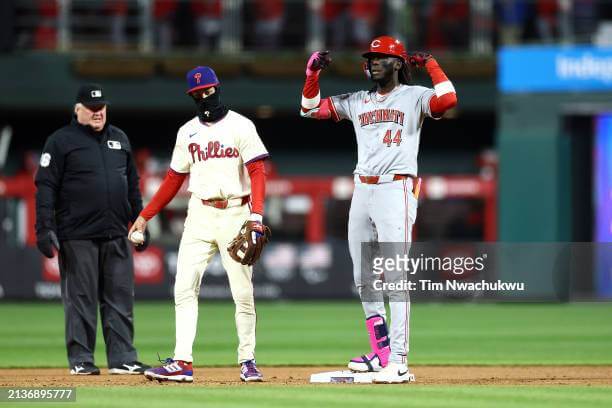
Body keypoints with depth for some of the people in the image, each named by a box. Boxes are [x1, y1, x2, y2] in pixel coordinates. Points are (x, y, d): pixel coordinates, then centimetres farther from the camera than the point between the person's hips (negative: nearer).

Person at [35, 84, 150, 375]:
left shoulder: (119, 139, 16)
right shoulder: (61, 141, -1)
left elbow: (132, 185, 22)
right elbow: (45, 186, -6)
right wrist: (45, 228, -14)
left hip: (116, 236, 5)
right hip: (77, 236, -5)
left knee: (120, 298, 4)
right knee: (80, 299, -1)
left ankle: (123, 359, 8)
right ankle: (80, 360, 6)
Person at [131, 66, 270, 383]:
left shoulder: (240, 126, -1)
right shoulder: (187, 131, 12)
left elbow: (256, 173, -8)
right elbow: (175, 178, 18)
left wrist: (256, 216, -21)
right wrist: (145, 215, 13)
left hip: (235, 214, -4)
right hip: (199, 216, 4)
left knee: (243, 292, -1)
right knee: (184, 288, -6)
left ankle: (247, 362, 8)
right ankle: (182, 362, -8)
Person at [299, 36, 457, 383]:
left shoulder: (414, 97, 1)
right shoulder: (358, 101, 18)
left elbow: (448, 100, -19)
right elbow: (311, 107, 23)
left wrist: (430, 64, -8)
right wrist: (313, 71, 11)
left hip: (396, 189, -7)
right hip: (362, 191, 7)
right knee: (364, 279, 9)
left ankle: (398, 362, -18)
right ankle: (381, 354, 18)